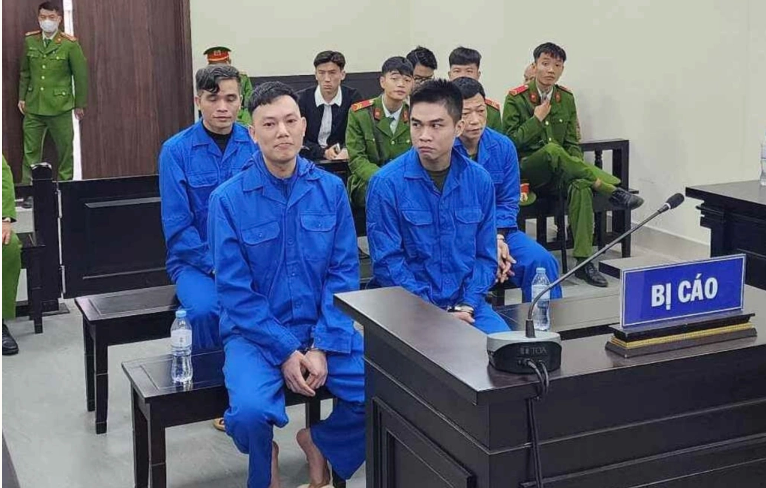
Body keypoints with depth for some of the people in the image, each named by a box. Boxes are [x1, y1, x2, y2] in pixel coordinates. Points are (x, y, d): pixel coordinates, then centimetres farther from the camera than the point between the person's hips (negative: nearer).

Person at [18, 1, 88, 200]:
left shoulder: (69, 44, -7)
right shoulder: (30, 41, 4)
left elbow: (80, 75, -2)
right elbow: (25, 72, 14)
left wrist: (80, 104, 1)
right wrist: (22, 97, 10)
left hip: (60, 107, -3)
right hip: (33, 107, 3)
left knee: (65, 149, 6)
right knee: (30, 150, 2)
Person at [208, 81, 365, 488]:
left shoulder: (331, 188, 0)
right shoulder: (228, 199, -8)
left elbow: (344, 272, -1)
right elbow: (235, 289, -10)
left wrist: (322, 347, -12)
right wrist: (285, 351, -17)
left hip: (325, 329, 3)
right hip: (256, 332, -2)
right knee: (249, 411, -29)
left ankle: (319, 442, 16)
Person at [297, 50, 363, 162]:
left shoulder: (353, 98, 1)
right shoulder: (301, 99, -1)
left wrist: (347, 151, -22)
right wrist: (323, 152, -18)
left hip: (342, 160, 0)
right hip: (310, 160, 0)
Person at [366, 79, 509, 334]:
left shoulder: (479, 180, 2)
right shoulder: (386, 183, -9)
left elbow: (485, 256, 8)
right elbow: (387, 262, -10)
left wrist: (466, 306, -7)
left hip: (467, 305, 4)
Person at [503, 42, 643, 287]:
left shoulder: (566, 98, 11)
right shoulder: (516, 98, -3)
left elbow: (572, 143, 11)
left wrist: (576, 168, -8)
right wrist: (537, 119, -12)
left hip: (558, 174, 4)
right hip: (526, 170, -3)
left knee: (581, 185, -32)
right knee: (552, 149, -37)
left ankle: (583, 261, -33)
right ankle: (611, 191, -30)